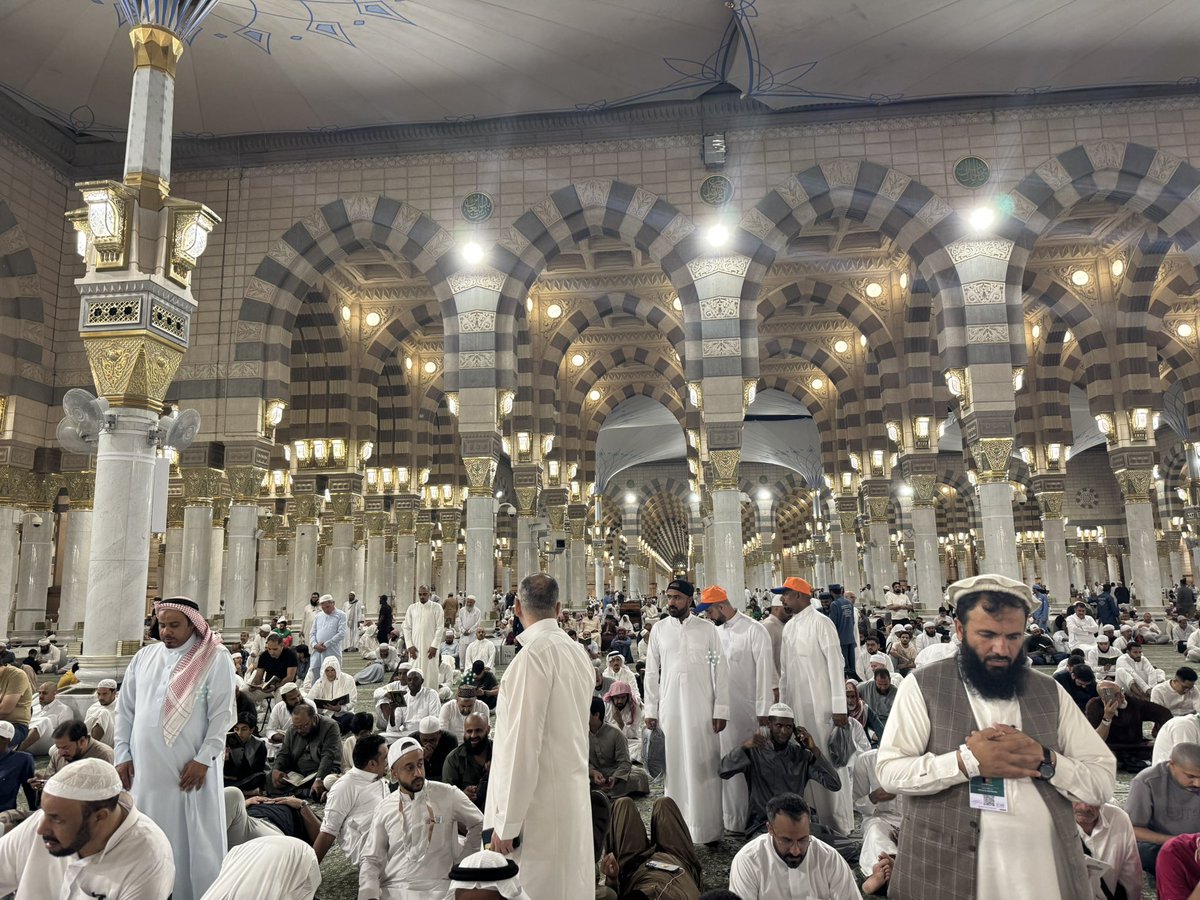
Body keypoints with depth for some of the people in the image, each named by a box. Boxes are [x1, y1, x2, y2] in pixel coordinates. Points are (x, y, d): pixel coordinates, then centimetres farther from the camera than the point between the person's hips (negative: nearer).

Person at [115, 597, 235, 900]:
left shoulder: (215, 658, -6)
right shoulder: (143, 657, 9)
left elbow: (222, 713, -9)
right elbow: (125, 709, 13)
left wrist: (203, 759, -14)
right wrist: (123, 754, 6)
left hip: (190, 767, -4)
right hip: (145, 767, 4)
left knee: (191, 838, 3)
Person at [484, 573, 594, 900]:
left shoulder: (534, 654, -17)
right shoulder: (577, 651, 6)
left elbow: (522, 742, -20)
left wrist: (505, 822, -15)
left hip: (540, 803, -8)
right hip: (573, 794, 8)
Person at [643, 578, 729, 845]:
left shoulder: (707, 629, 1)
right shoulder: (659, 630, 6)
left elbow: (720, 670, 0)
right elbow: (652, 672, 8)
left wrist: (721, 710, -4)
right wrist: (650, 709, 4)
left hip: (702, 708, -1)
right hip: (669, 708, 2)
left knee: (704, 766, 1)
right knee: (673, 766, 4)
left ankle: (708, 828, 10)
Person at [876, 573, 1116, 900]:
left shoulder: (1049, 692, 5)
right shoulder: (922, 686, -6)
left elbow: (1103, 781, 3)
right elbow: (889, 771, -13)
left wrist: (1044, 760, -15)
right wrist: (966, 760, -23)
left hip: (1044, 870, 3)